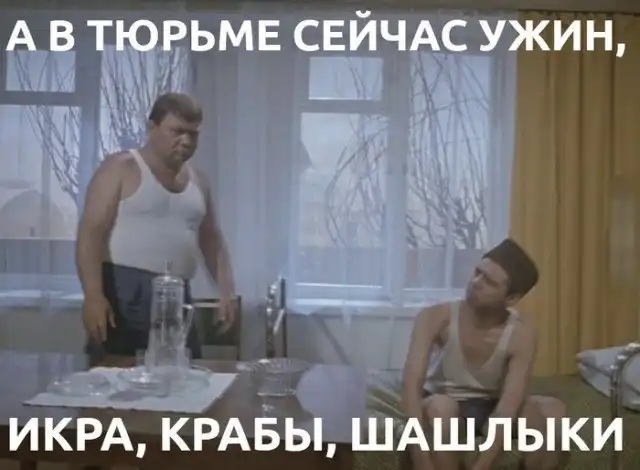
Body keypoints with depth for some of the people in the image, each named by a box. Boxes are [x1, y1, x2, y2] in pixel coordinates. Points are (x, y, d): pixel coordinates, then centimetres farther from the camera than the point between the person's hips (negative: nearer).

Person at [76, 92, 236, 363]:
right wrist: (93, 295, -20)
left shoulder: (197, 181, 17)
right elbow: (91, 233, -9)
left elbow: (212, 241, 21)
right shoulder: (120, 168, -1)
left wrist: (227, 291, 8)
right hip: (125, 294, -5)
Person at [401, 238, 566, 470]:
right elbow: (412, 383, -33)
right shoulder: (436, 317, -23)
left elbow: (508, 407, -29)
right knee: (440, 406, -37)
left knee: (552, 411, -26)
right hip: (444, 413, -1)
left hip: (491, 409, 2)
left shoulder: (521, 333, -20)